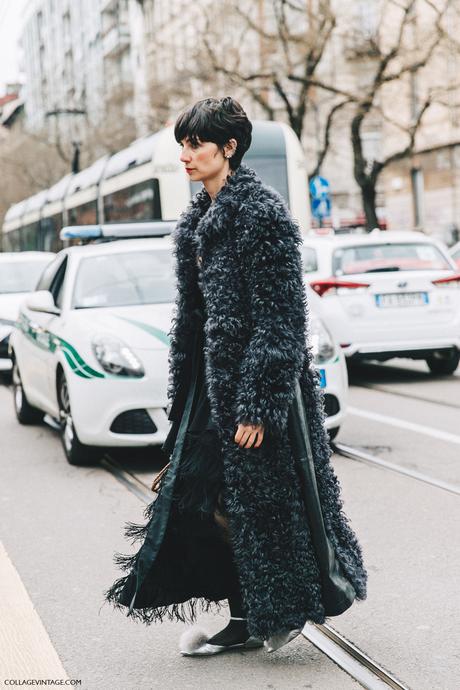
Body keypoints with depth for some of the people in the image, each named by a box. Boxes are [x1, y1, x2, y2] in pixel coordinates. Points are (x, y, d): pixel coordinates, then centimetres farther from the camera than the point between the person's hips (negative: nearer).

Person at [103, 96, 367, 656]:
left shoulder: (263, 213, -14)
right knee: (198, 491, 8)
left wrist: (258, 404, -21)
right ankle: (245, 619, 20)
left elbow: (279, 320, -18)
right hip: (215, 378, 9)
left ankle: (287, 608, 22)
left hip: (259, 378, -9)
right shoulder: (197, 220, 13)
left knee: (264, 497, 1)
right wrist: (182, 393, 15)